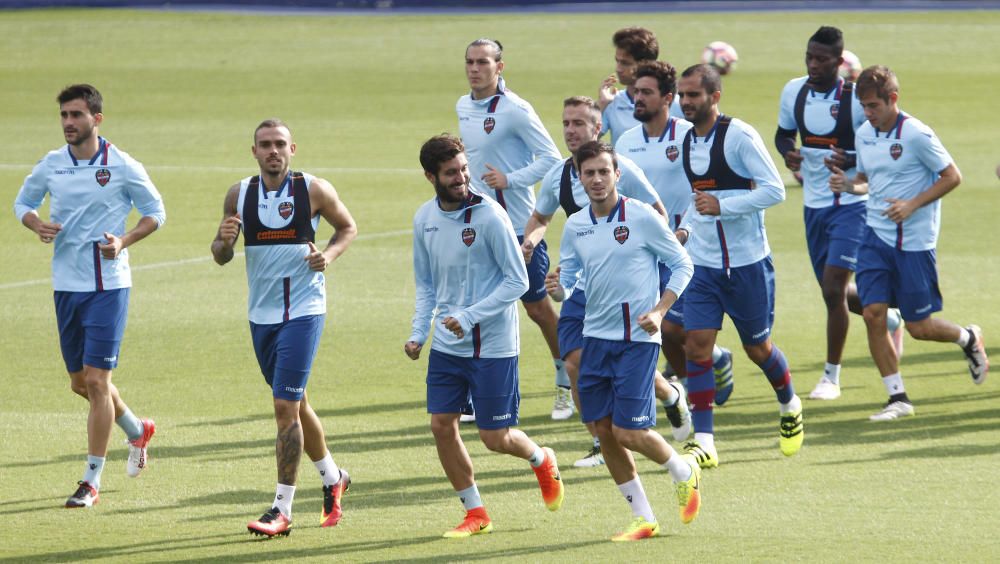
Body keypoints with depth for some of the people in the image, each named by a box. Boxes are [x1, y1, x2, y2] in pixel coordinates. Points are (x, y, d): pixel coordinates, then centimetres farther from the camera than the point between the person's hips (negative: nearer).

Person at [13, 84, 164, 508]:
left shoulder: (122, 167, -7)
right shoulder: (51, 165, 4)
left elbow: (155, 211, 2)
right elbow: (23, 202, 18)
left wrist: (123, 241, -15)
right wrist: (36, 224, -5)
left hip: (108, 285, -5)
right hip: (66, 283, 5)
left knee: (96, 380, -10)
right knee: (80, 383, 13)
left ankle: (92, 481, -4)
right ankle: (137, 431, 41)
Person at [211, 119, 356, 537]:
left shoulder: (314, 191, -7)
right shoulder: (239, 195, 2)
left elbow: (348, 227, 8)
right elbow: (221, 256, 6)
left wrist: (330, 254, -12)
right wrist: (224, 240, -17)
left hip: (303, 310, -5)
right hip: (261, 313, 5)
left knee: (285, 407, -12)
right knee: (295, 404, 18)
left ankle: (282, 510, -10)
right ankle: (332, 478, 39)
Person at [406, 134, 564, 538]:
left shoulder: (489, 216, -15)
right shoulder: (425, 219, 2)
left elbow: (517, 281, -13)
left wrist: (469, 317, -21)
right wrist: (419, 332, 2)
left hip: (492, 345, -5)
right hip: (446, 346, 5)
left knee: (495, 437, -1)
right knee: (441, 425, 0)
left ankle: (542, 461, 33)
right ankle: (475, 514, 14)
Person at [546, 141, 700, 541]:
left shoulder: (641, 217, -9)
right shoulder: (575, 226, 6)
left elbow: (681, 265, -2)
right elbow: (566, 279, 12)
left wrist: (658, 311, -13)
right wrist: (557, 287, -13)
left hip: (636, 339, -6)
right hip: (595, 338, 6)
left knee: (628, 431, -10)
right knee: (604, 431, 4)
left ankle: (684, 472, 20)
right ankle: (643, 519, 15)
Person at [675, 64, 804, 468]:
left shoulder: (739, 136, -14)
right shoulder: (687, 140, 8)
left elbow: (775, 190, -17)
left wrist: (721, 206, -24)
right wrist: (686, 228, 6)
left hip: (747, 261, -5)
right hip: (702, 262, 5)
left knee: (757, 346, 8)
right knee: (696, 344, -8)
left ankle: (790, 406, 39)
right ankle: (703, 442, -8)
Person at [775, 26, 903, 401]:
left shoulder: (856, 98, -16)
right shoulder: (794, 92, 0)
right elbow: (783, 132, 15)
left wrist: (853, 160, -25)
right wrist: (788, 152, -7)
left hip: (851, 203, -6)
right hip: (813, 204, 6)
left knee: (833, 289, -12)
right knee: (834, 291, 14)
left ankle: (831, 376, 0)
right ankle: (888, 319, 43)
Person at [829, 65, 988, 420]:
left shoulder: (917, 135, -15)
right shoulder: (864, 135, 5)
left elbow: (952, 176, -10)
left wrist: (912, 205, -20)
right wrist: (848, 185, -4)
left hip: (914, 241, -5)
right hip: (876, 236, 5)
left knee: (919, 327, 0)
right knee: (873, 314, -9)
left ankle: (969, 339, 33)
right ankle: (898, 398, 1)